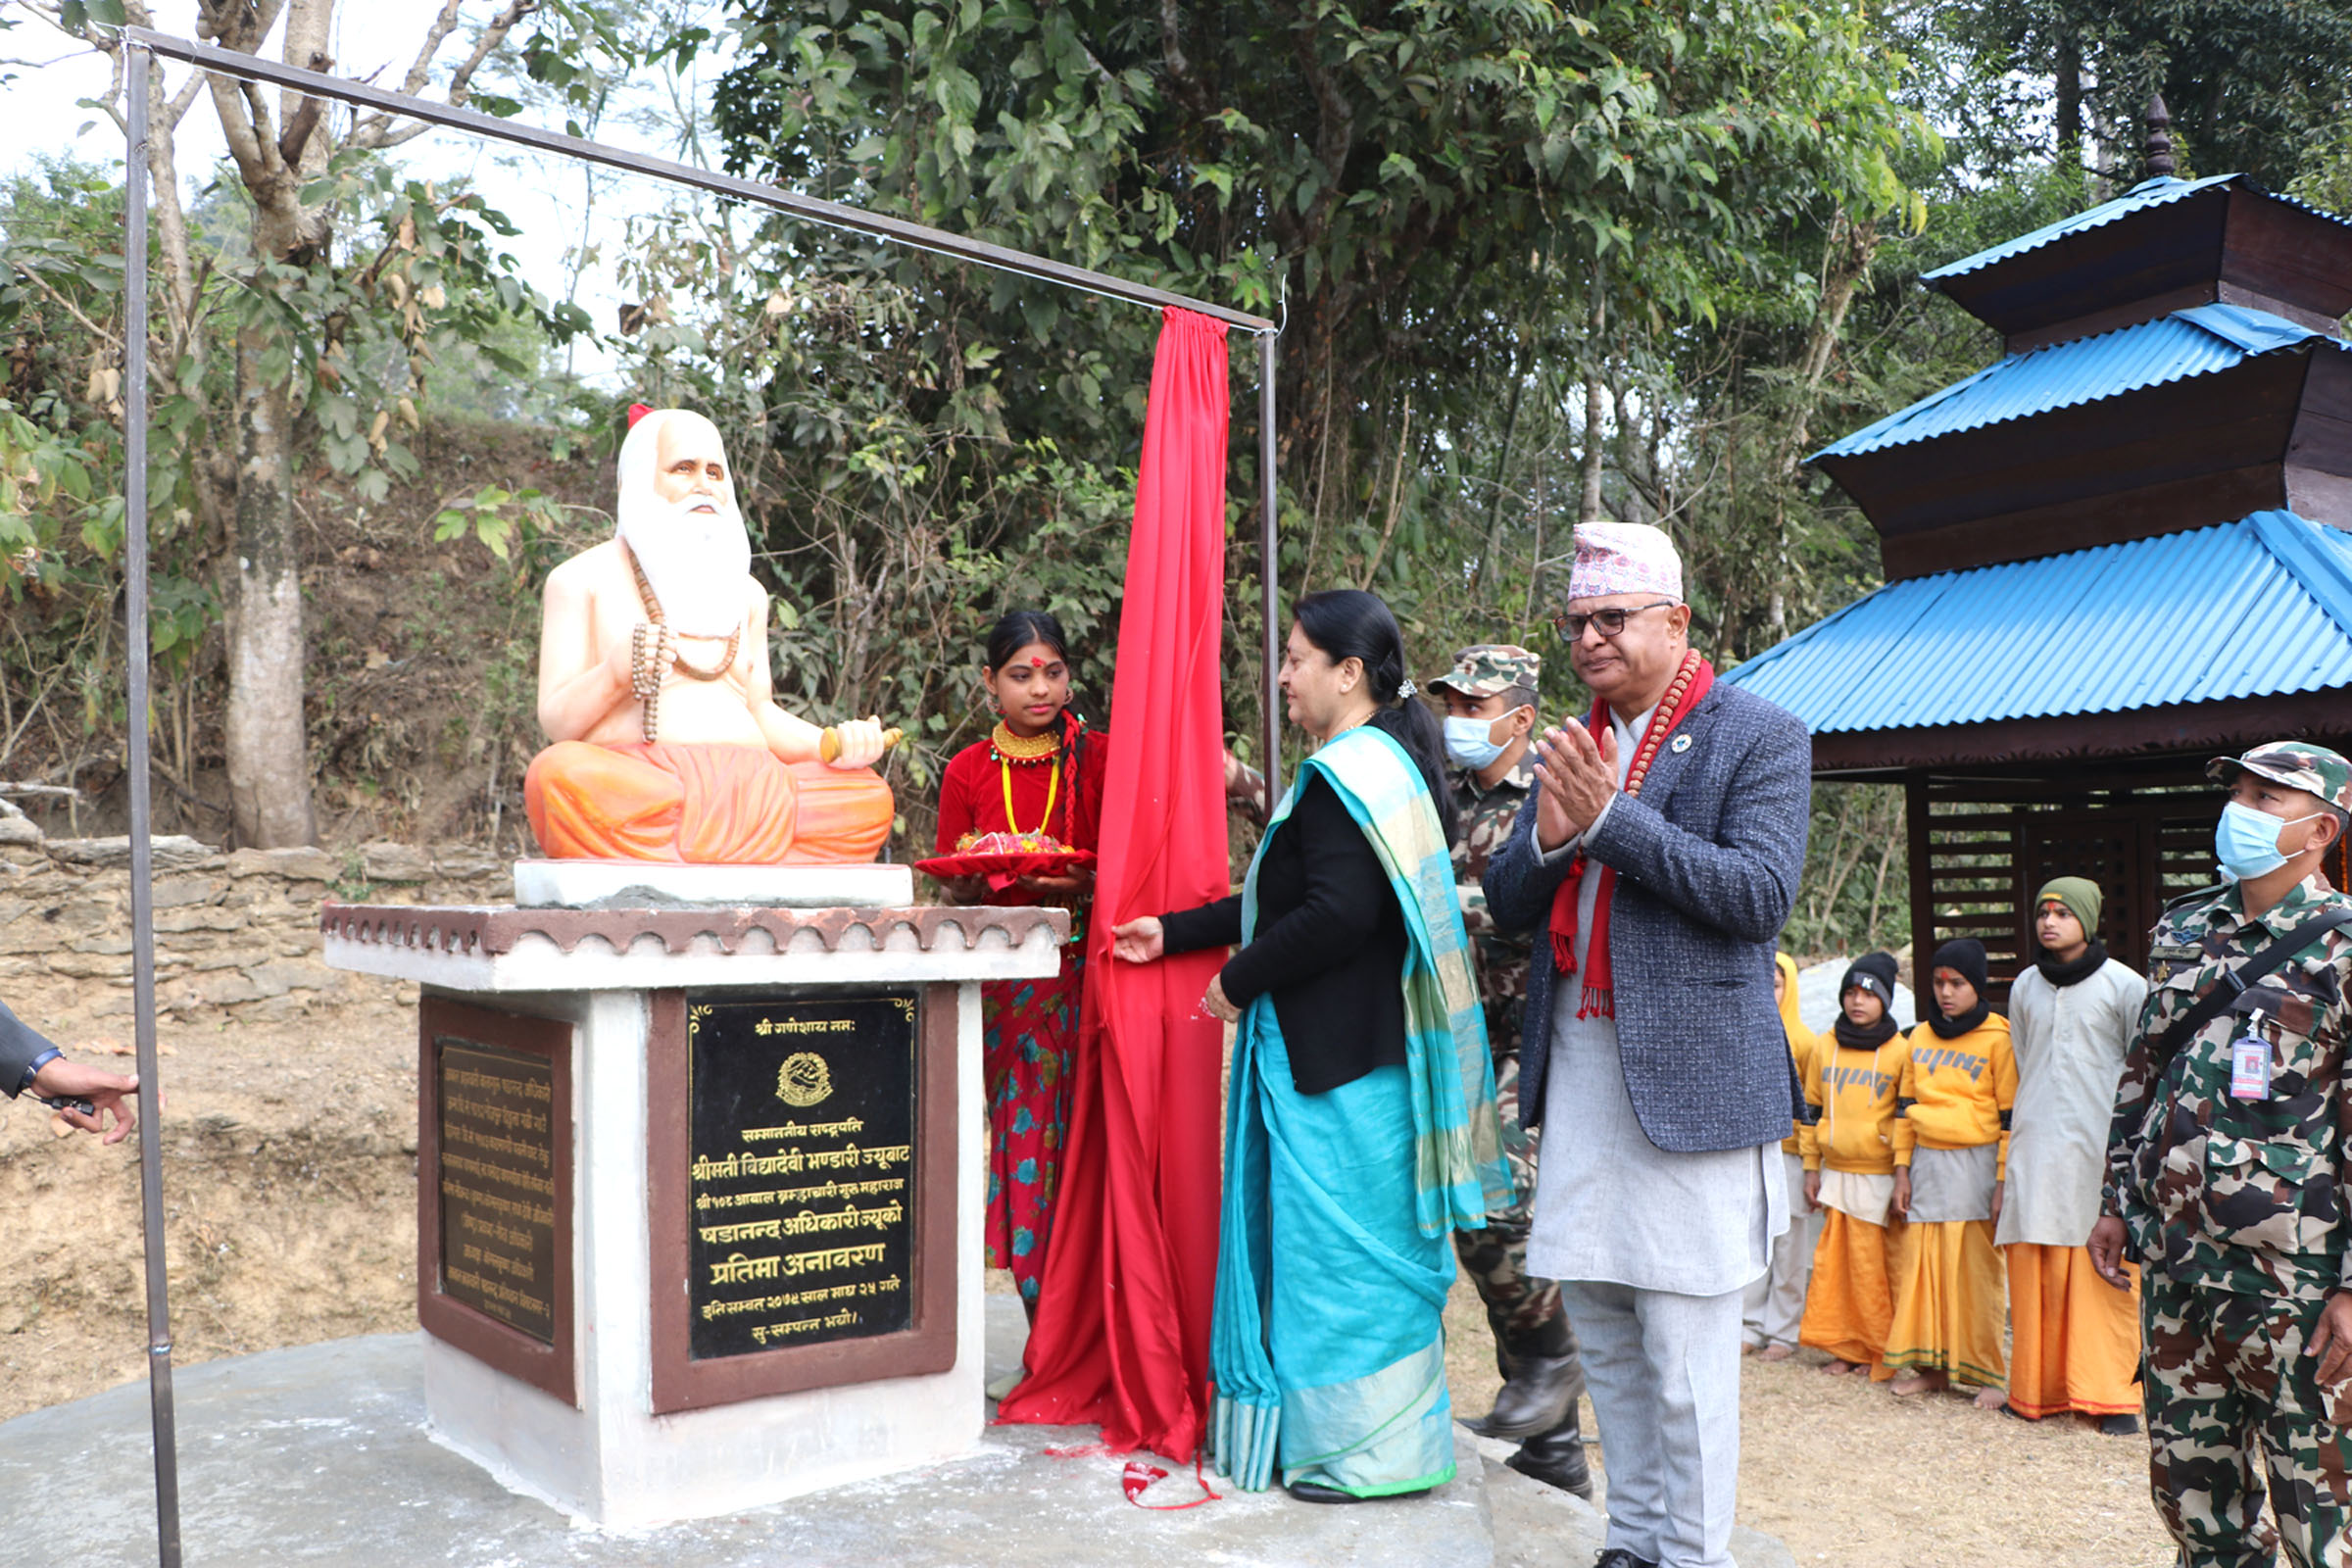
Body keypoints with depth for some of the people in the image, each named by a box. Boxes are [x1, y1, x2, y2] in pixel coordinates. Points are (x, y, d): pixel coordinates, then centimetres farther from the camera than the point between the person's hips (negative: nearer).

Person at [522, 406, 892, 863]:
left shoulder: (745, 591, 26)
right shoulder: (581, 579, 12)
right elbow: (555, 722, 4)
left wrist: (834, 742, 2)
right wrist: (613, 675, -18)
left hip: (750, 794, 4)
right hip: (631, 790, -3)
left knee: (868, 796, -23)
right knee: (558, 773, -38)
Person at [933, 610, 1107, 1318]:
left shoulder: (1100, 757, 3)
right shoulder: (968, 772, 8)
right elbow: (955, 889, 10)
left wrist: (1080, 883, -18)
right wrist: (978, 875, -11)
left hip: (1086, 971, -2)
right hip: (1007, 978, 2)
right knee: (1025, 1136, -1)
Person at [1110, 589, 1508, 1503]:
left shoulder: (1347, 774, -17)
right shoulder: (1385, 761, 15)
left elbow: (1336, 915, -27)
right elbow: (1286, 900, 19)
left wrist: (1240, 980, -14)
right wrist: (1174, 933, 19)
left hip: (1338, 1057, -10)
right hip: (1363, 1043, 10)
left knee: (1344, 1244, 0)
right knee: (1360, 1241, 16)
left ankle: (1367, 1452, 12)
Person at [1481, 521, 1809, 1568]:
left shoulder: (1759, 736, -3)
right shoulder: (1571, 745, 15)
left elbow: (1762, 893, -16)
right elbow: (1506, 904, 12)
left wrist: (1610, 819, -19)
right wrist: (1549, 838, -10)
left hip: (1689, 1075, -6)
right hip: (1579, 1069, 7)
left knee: (1686, 1349, -1)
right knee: (1601, 1329, 14)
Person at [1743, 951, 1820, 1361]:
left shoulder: (1802, 1041, 0)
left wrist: (1812, 1165, -7)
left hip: (1787, 1154, -3)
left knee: (1789, 1247, 1)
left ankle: (1782, 1332, 11)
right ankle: (1750, 1326, 14)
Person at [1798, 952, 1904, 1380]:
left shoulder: (1899, 1051, -2)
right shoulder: (1826, 1046, 9)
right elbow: (1812, 1108, 15)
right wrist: (1811, 1168, 13)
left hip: (1879, 1176, -4)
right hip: (1834, 1173, 4)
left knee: (1876, 1264, -1)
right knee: (1834, 1262, 4)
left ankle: (1880, 1352, 11)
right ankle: (1845, 1346, 15)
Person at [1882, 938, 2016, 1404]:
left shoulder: (1997, 1039, -4)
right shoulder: (1919, 1038, 12)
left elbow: (2010, 1116, -5)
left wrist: (2003, 1182, -8)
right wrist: (1902, 1169, 11)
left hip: (1975, 1163, -5)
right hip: (1927, 1162, 5)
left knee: (1976, 1271, -3)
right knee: (1923, 1265, 5)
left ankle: (1990, 1374, 7)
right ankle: (1931, 1365, 15)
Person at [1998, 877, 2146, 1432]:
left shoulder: (2124, 986, 1)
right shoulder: (2024, 987, 14)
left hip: (2100, 1152, -4)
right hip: (2035, 1151, 4)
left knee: (2106, 1278, -4)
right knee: (2035, 1276, 3)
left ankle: (2113, 1394, 5)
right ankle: (2039, 1390, 12)